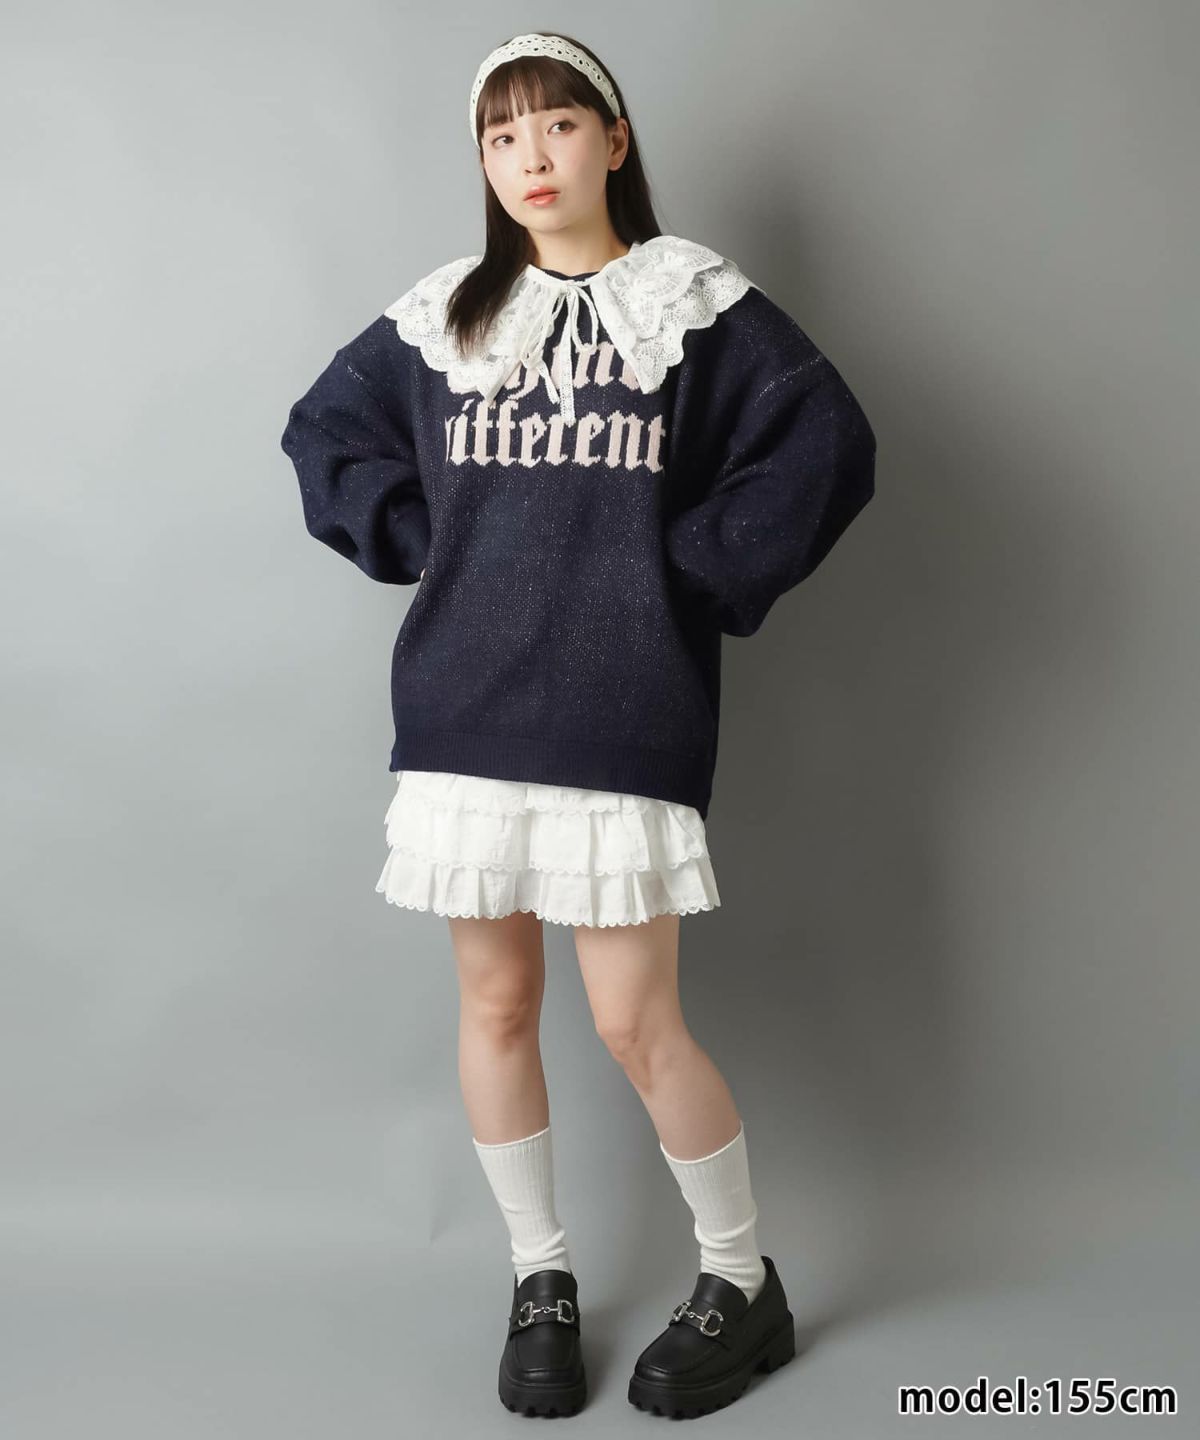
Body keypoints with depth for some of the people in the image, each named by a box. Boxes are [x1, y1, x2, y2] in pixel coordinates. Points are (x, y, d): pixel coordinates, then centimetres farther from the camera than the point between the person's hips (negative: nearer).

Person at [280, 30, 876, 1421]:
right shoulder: (442, 315, 10)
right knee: (496, 1003, 9)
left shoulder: (696, 300, 1)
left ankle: (744, 1285, 20)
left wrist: (696, 573, -8)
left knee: (635, 1023, -3)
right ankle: (540, 1279, 28)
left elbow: (827, 444, -8)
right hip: (463, 711, 4)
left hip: (625, 718, -3)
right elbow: (324, 432, 20)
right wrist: (423, 548, 6)